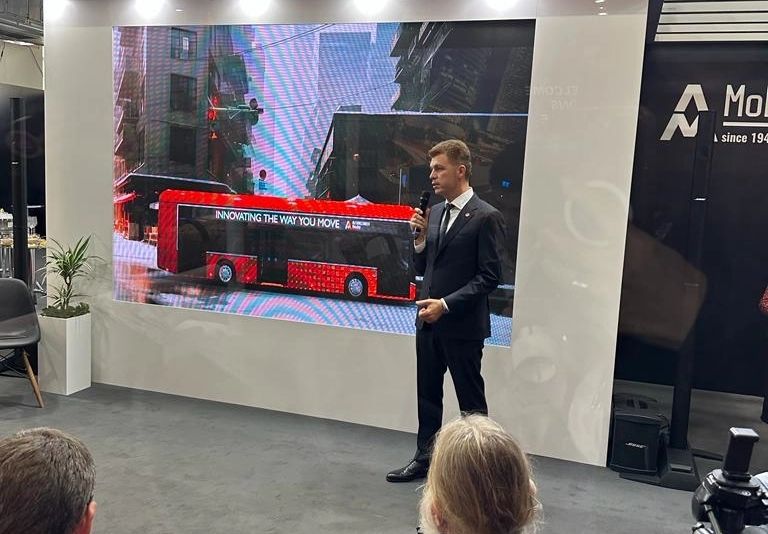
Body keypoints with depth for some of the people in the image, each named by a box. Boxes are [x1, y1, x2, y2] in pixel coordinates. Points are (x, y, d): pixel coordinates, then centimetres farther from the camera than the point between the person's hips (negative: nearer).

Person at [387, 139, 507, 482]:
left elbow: (490, 276, -15)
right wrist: (420, 238, -6)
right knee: (428, 395, 17)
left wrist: (446, 304, -19)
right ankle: (424, 459, 32)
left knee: (471, 401, 6)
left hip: (463, 325, -7)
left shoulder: (486, 217, -11)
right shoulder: (434, 213, 10)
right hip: (429, 321, 7)